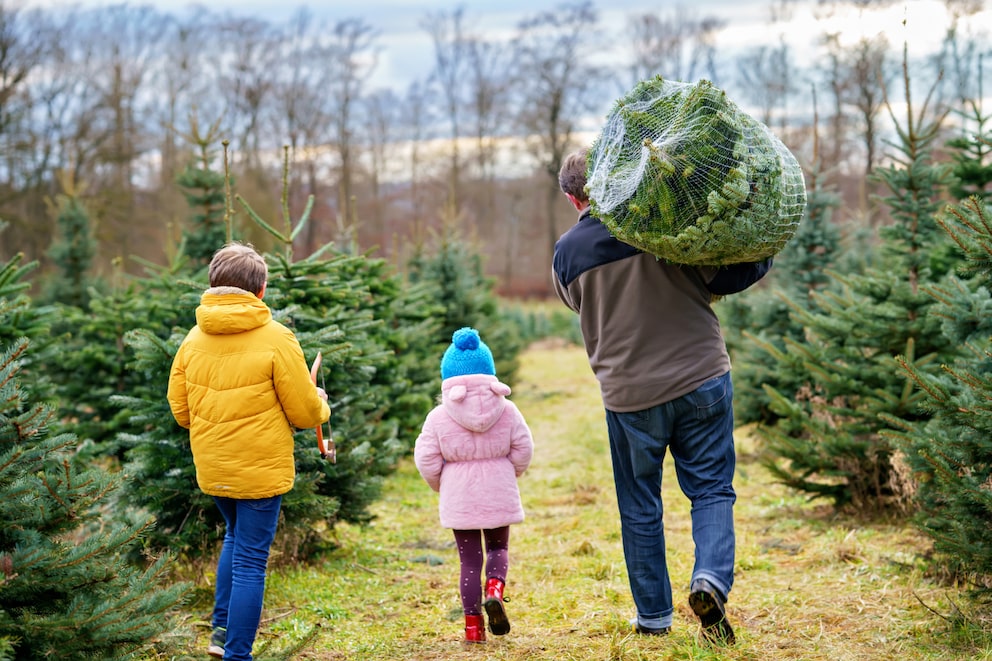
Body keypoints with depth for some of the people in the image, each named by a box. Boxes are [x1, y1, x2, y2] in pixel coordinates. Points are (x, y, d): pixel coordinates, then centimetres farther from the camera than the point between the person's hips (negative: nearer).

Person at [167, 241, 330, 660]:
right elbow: (304, 413, -10)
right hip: (261, 469, -6)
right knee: (250, 561, 2)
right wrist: (321, 405, 13)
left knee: (236, 536, 27)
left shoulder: (194, 339, 1)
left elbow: (180, 410, 7)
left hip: (211, 468, 6)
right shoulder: (276, 339, -14)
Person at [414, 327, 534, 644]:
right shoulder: (506, 410, -4)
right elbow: (523, 448, -2)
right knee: (498, 547, 19)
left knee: (469, 559, 8)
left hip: (459, 498, -1)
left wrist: (439, 484, 12)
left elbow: (426, 458, -7)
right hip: (498, 496, 1)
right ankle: (495, 588, -12)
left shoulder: (439, 417, -7)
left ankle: (473, 623, 6)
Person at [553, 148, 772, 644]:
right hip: (702, 380, -1)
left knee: (640, 506, 14)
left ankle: (653, 615, 20)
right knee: (712, 489, 10)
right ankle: (711, 577, -14)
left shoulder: (567, 253, -1)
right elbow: (730, 275, -11)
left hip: (630, 394, 1)